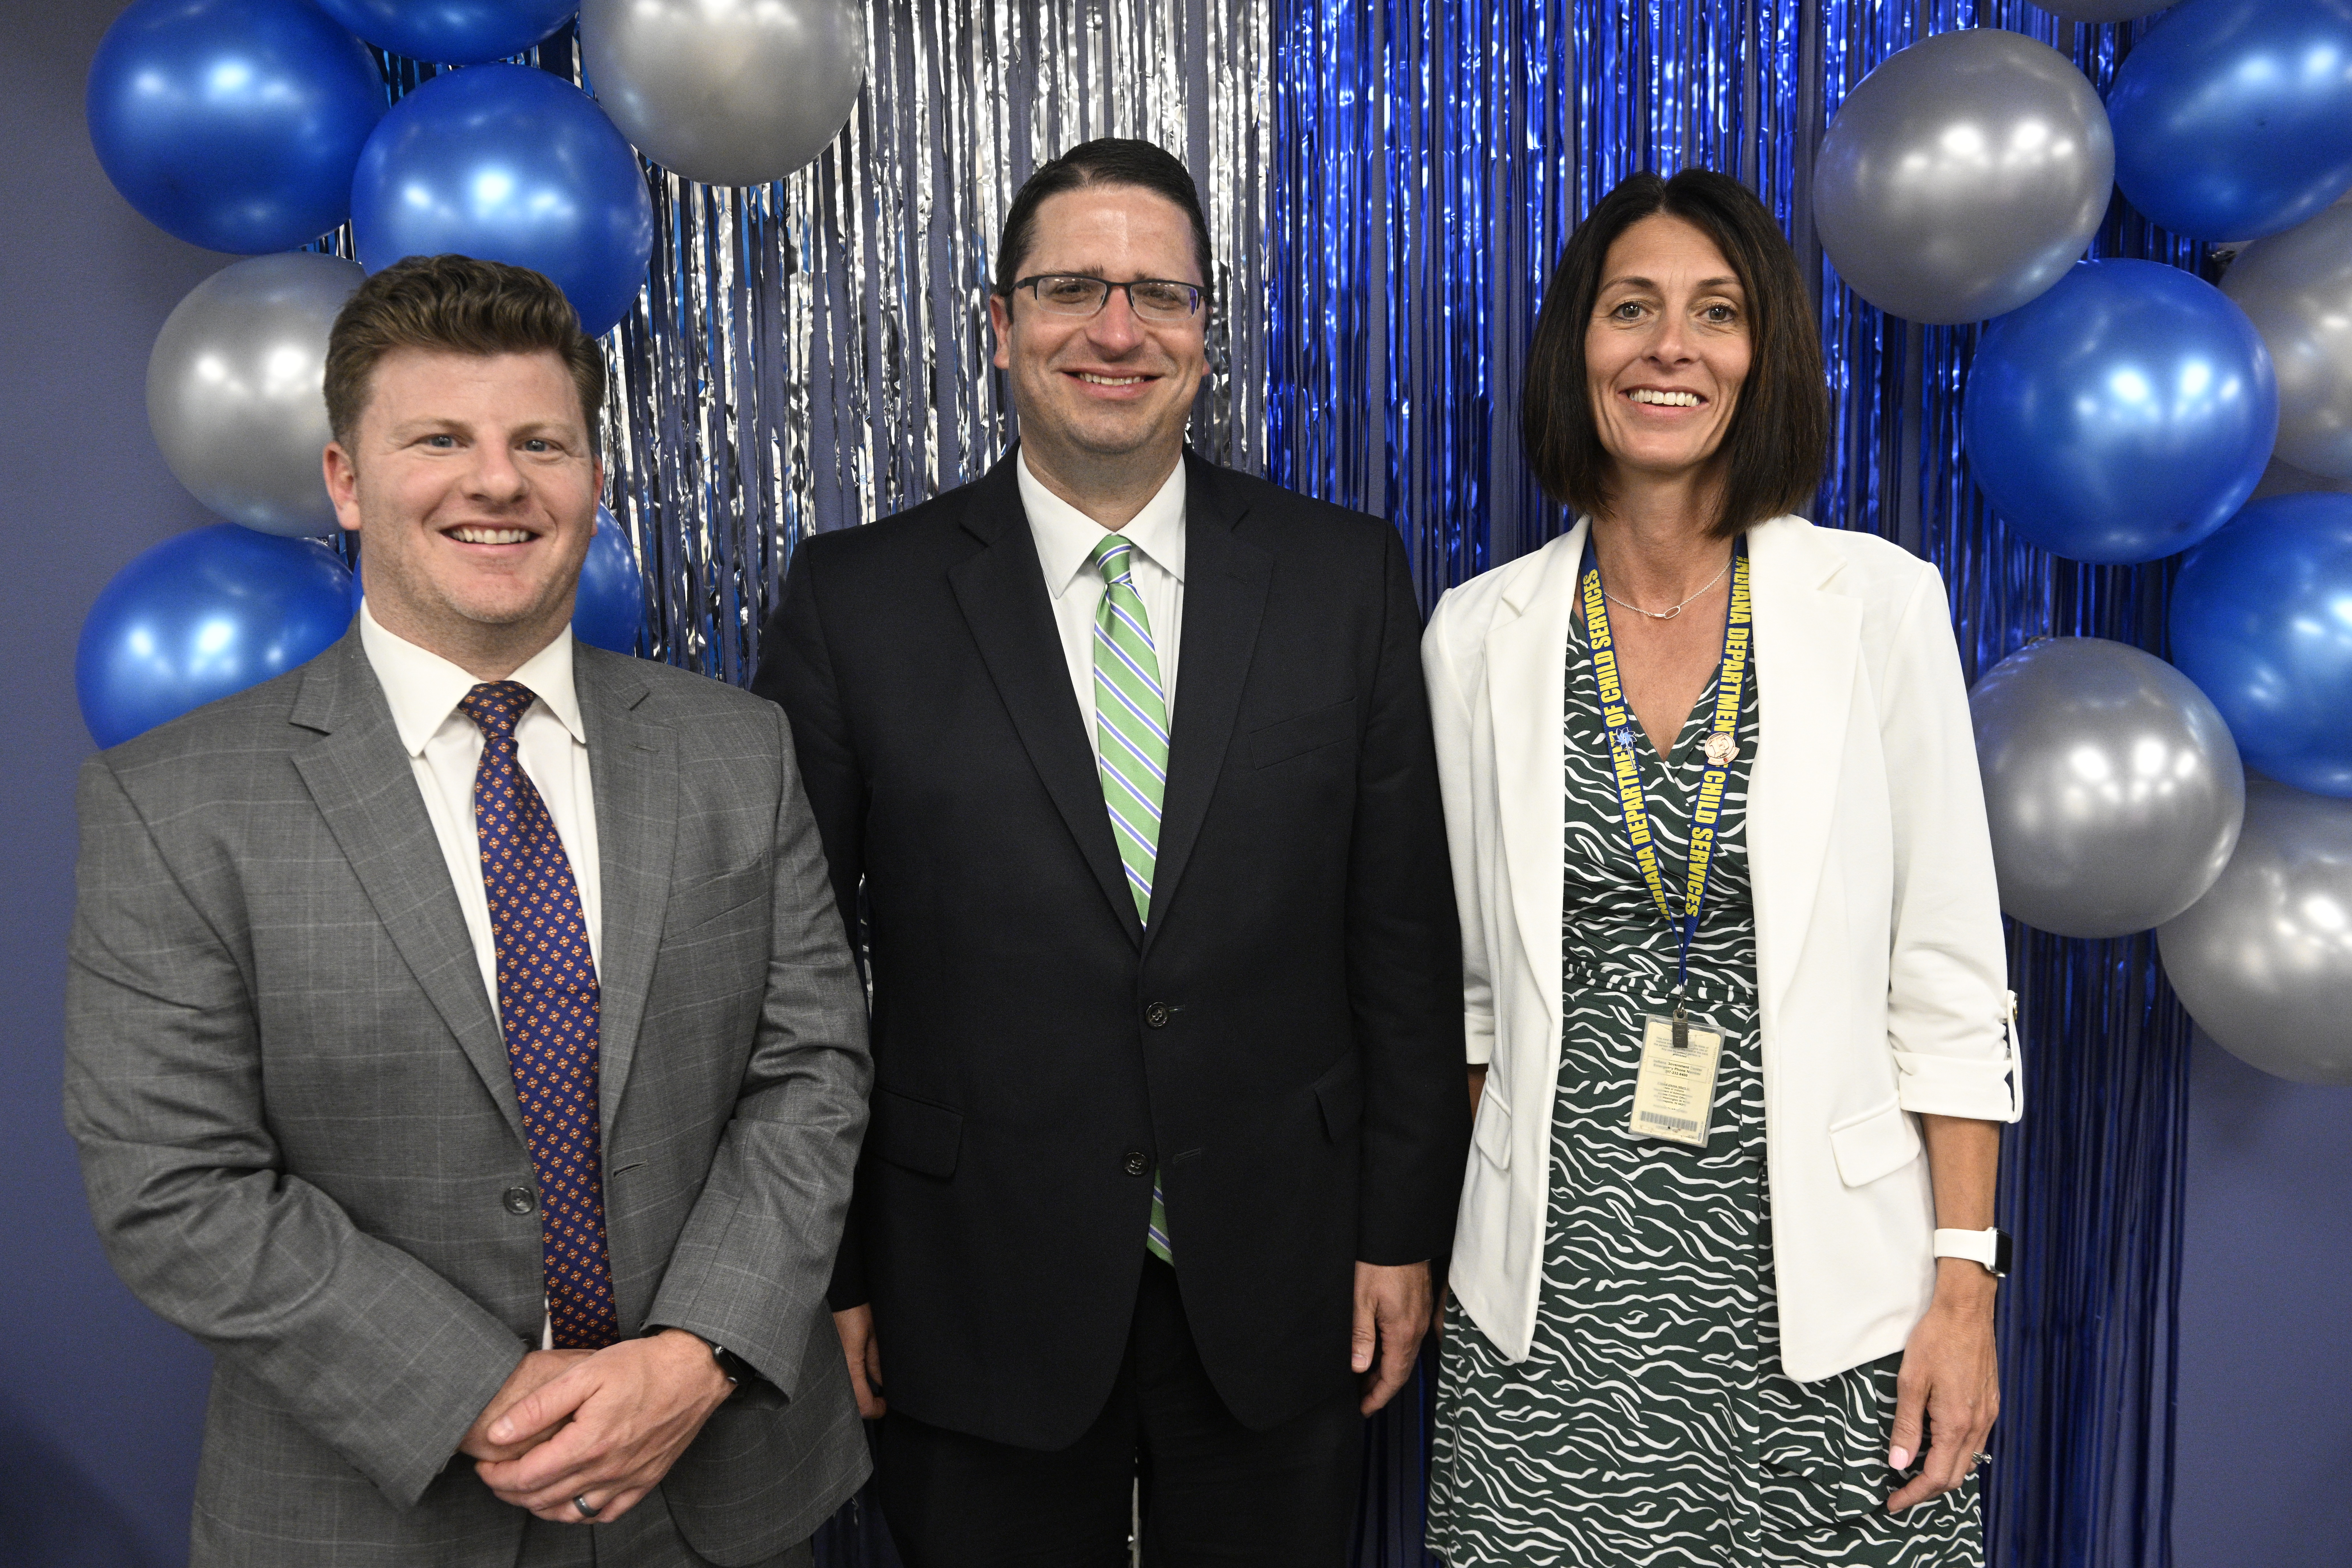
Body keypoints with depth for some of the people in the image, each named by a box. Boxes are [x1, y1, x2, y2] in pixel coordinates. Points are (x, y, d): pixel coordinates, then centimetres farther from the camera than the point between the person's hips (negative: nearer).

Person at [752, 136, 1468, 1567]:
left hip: (1277, 1283, 1)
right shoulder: (857, 600, -5)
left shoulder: (1347, 577, -1)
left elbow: (1406, 932, 1)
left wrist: (1404, 1229, 1)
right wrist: (826, 1273, -1)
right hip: (980, 1302, -1)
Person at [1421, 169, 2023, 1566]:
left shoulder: (1881, 603, -4)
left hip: (1821, 1282, -1)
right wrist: (1448, 1251, 8)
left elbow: (1950, 974, -3)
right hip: (1561, 1281, 1)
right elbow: (1461, 978, 7)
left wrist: (1966, 1285, -5)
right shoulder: (1480, 634, 0)